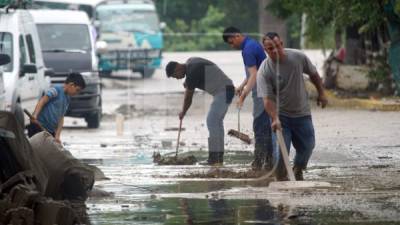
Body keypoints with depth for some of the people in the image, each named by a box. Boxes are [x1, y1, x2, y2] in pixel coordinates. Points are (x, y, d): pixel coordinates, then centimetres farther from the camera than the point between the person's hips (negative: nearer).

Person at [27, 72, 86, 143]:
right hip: (38, 126, -9)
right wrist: (35, 115, -35)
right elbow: (42, 101, -20)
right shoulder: (56, 90, -8)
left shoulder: (67, 99, 16)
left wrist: (57, 136, 3)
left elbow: (61, 118, 13)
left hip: (50, 130, 9)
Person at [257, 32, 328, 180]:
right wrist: (275, 119, -36)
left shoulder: (298, 57, -9)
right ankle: (282, 180, 1)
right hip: (280, 115, -3)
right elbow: (267, 99, -24)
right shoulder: (264, 71, -18)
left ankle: (298, 172, 34)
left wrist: (321, 93, 13)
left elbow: (313, 74, 9)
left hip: (302, 113, 3)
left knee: (307, 146, 8)